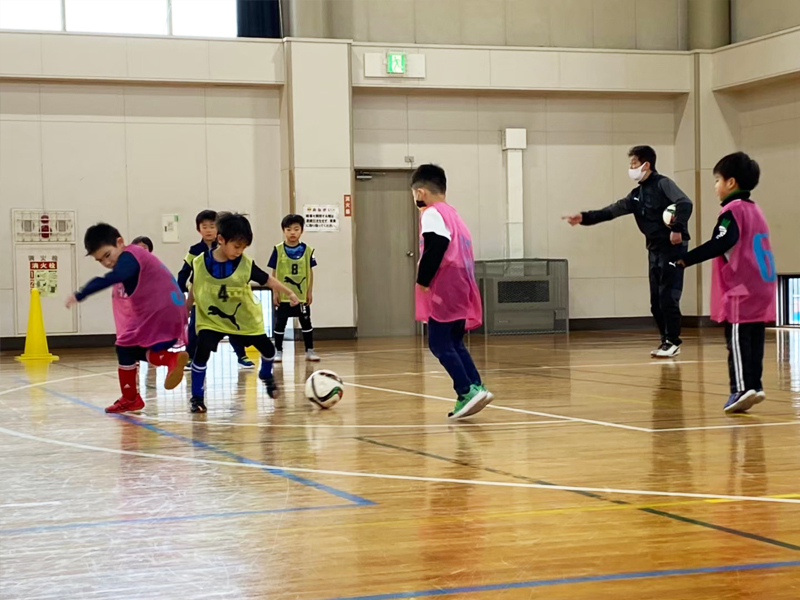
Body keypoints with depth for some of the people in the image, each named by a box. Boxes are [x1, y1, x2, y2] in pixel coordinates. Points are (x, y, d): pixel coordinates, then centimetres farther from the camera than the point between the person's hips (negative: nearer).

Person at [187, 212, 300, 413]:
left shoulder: (246, 264, -18)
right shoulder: (199, 263, -17)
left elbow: (268, 280, -10)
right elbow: (194, 290, 0)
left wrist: (289, 293, -21)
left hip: (245, 318, 2)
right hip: (211, 319, -2)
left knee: (267, 348, 11)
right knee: (202, 352, -21)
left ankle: (266, 375, 45)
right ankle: (197, 397, -9)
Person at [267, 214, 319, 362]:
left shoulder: (307, 250, -1)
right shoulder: (278, 250, -5)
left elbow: (310, 272, 4)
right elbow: (274, 273, -1)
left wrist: (309, 292, 1)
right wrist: (275, 293, -5)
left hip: (301, 295, 1)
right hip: (283, 295, -1)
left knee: (306, 322, 9)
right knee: (280, 323, 6)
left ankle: (309, 351, 19)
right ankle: (278, 351, 17)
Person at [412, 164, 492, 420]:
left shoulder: (432, 214, -7)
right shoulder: (454, 214, 21)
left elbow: (435, 249, -22)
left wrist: (422, 281, -16)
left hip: (444, 290, -9)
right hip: (462, 289, 9)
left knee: (439, 344, -6)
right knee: (454, 343, 15)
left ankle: (467, 391, -15)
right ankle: (476, 387, 4)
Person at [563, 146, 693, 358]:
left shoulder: (662, 184, -8)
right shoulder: (637, 194, 15)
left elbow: (685, 203, -22)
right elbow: (612, 211, 13)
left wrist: (677, 229, -28)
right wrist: (584, 218, 6)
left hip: (672, 249, -8)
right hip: (655, 250, 8)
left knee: (668, 297, -8)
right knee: (656, 301, 7)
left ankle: (672, 342, -1)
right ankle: (667, 341, 15)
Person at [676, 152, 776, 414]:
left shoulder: (733, 210, -10)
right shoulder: (755, 210, 18)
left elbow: (720, 244, -22)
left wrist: (686, 260, -22)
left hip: (741, 293, -9)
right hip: (761, 289, 9)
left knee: (738, 341, -10)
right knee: (753, 341, 10)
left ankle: (742, 388, -17)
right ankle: (754, 386, 11)